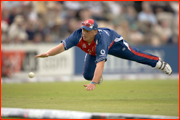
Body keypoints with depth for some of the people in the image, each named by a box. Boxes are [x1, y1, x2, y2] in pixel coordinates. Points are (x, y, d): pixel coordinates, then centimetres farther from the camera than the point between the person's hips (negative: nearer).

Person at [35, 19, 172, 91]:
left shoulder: (100, 39, -50)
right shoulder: (78, 35, -41)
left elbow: (100, 63, -58)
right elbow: (62, 46, -48)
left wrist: (93, 83, -67)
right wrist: (47, 54, -67)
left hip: (113, 41, -4)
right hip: (93, 51, 4)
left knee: (134, 55, 6)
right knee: (87, 75, 0)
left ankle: (158, 62, 30)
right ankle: (98, 76, 38)